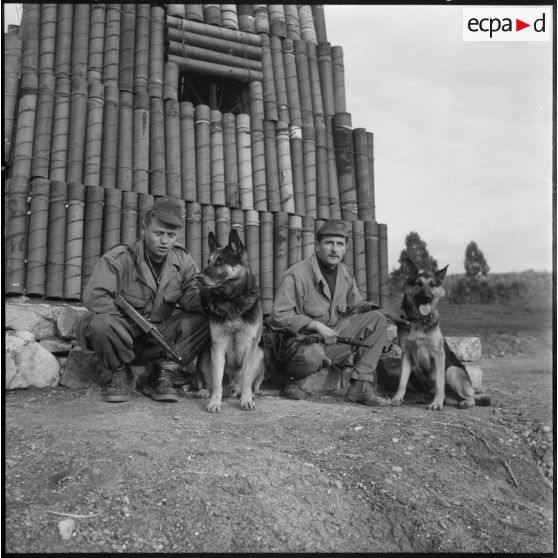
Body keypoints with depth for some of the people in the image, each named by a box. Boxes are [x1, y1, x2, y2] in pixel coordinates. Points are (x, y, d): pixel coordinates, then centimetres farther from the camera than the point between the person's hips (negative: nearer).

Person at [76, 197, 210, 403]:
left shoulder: (181, 259, -1)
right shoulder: (119, 258, -16)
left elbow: (191, 295, -7)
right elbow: (94, 296, -24)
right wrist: (130, 323, -28)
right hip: (124, 335, -3)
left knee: (204, 319, -17)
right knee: (100, 324, -36)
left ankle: (161, 374, -4)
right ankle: (121, 374, -3)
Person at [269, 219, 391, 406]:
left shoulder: (345, 274, 8)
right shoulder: (296, 275, -15)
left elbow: (355, 304, 20)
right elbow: (279, 316, -18)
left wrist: (371, 308, -4)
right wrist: (316, 325, -25)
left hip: (335, 333, 7)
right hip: (304, 338, -7)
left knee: (377, 319, -8)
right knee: (312, 355, -42)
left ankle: (361, 386, -12)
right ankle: (294, 378, -3)